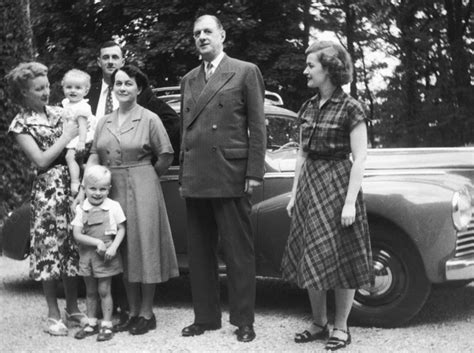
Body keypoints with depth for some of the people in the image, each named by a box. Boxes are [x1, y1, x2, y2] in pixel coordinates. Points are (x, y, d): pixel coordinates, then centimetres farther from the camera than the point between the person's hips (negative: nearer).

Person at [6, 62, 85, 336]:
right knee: (50, 248, -1)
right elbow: (41, 160, -10)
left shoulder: (59, 112, 12)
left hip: (74, 185, 4)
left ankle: (73, 308, 21)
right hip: (48, 188, -4)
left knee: (73, 246, 8)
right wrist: (66, 137, -9)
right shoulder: (21, 124, -1)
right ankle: (54, 315, 10)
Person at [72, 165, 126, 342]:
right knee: (90, 291, 14)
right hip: (87, 255, 3)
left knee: (104, 290, 0)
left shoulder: (113, 207, -6)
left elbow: (121, 229, -2)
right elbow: (77, 235, -7)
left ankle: (107, 325, 9)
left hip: (106, 255, -3)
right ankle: (91, 323, 25)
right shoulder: (81, 209, -2)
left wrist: (113, 247, -17)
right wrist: (97, 242, -18)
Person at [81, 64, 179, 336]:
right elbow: (95, 157, 7)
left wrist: (145, 178, 3)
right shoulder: (105, 122, 9)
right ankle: (133, 312, 20)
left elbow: (166, 156, -4)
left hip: (142, 191, -5)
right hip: (112, 191, 5)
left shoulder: (149, 119, -6)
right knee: (123, 252, 10)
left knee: (144, 248, 1)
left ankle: (147, 313, 11)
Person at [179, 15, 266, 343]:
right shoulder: (189, 79, 16)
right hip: (195, 180, 5)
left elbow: (257, 126, -3)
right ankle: (206, 317, 20)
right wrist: (184, 174, 12)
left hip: (230, 178, -5)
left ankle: (243, 320, 10)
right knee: (200, 253, 10)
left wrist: (254, 173, -9)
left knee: (239, 252, 1)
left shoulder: (246, 72, 0)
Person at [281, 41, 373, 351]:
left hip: (337, 184, -6)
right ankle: (319, 324, 21)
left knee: (341, 258, 2)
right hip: (309, 185, 6)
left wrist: (350, 202, -18)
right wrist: (294, 194, 11)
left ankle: (341, 327, 13)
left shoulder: (350, 109, -10)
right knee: (311, 259, 9)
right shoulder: (309, 108, 9)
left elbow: (360, 158, -12)